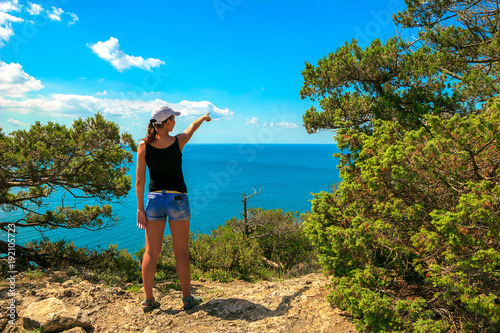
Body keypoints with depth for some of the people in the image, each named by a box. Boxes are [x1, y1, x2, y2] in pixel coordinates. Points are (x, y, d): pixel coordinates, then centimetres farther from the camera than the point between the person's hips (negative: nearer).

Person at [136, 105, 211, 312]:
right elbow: (193, 127, 16)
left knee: (151, 252, 9)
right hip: (177, 199, -2)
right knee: (181, 252, 7)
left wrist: (140, 208, 3)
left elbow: (139, 181, -3)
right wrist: (204, 118, 37)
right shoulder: (178, 141, -7)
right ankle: (187, 298, 19)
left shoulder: (144, 145, -3)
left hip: (154, 199, 2)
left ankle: (148, 300, 18)